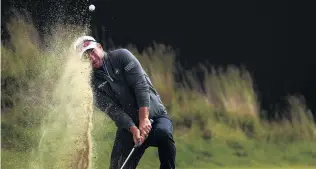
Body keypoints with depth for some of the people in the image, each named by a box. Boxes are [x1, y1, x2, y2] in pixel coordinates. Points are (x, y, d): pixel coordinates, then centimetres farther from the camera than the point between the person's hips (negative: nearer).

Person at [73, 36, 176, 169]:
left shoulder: (121, 56, -3)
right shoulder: (95, 82, 3)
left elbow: (141, 84, -14)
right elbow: (113, 110, -8)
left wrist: (144, 119, -24)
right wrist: (134, 130, -25)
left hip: (154, 115, -3)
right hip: (128, 125, 3)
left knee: (163, 133, -34)